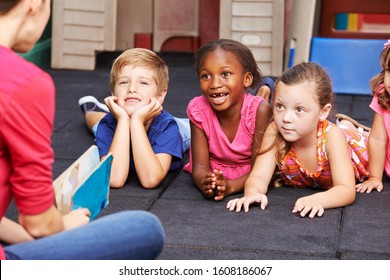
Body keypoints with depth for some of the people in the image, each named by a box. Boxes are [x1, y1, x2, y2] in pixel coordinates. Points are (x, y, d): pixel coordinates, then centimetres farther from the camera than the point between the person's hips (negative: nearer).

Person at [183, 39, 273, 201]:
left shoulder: (260, 110, -32)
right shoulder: (198, 109, -26)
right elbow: (200, 166, -25)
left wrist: (229, 186, -50)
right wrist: (205, 184, -51)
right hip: (213, 174, 3)